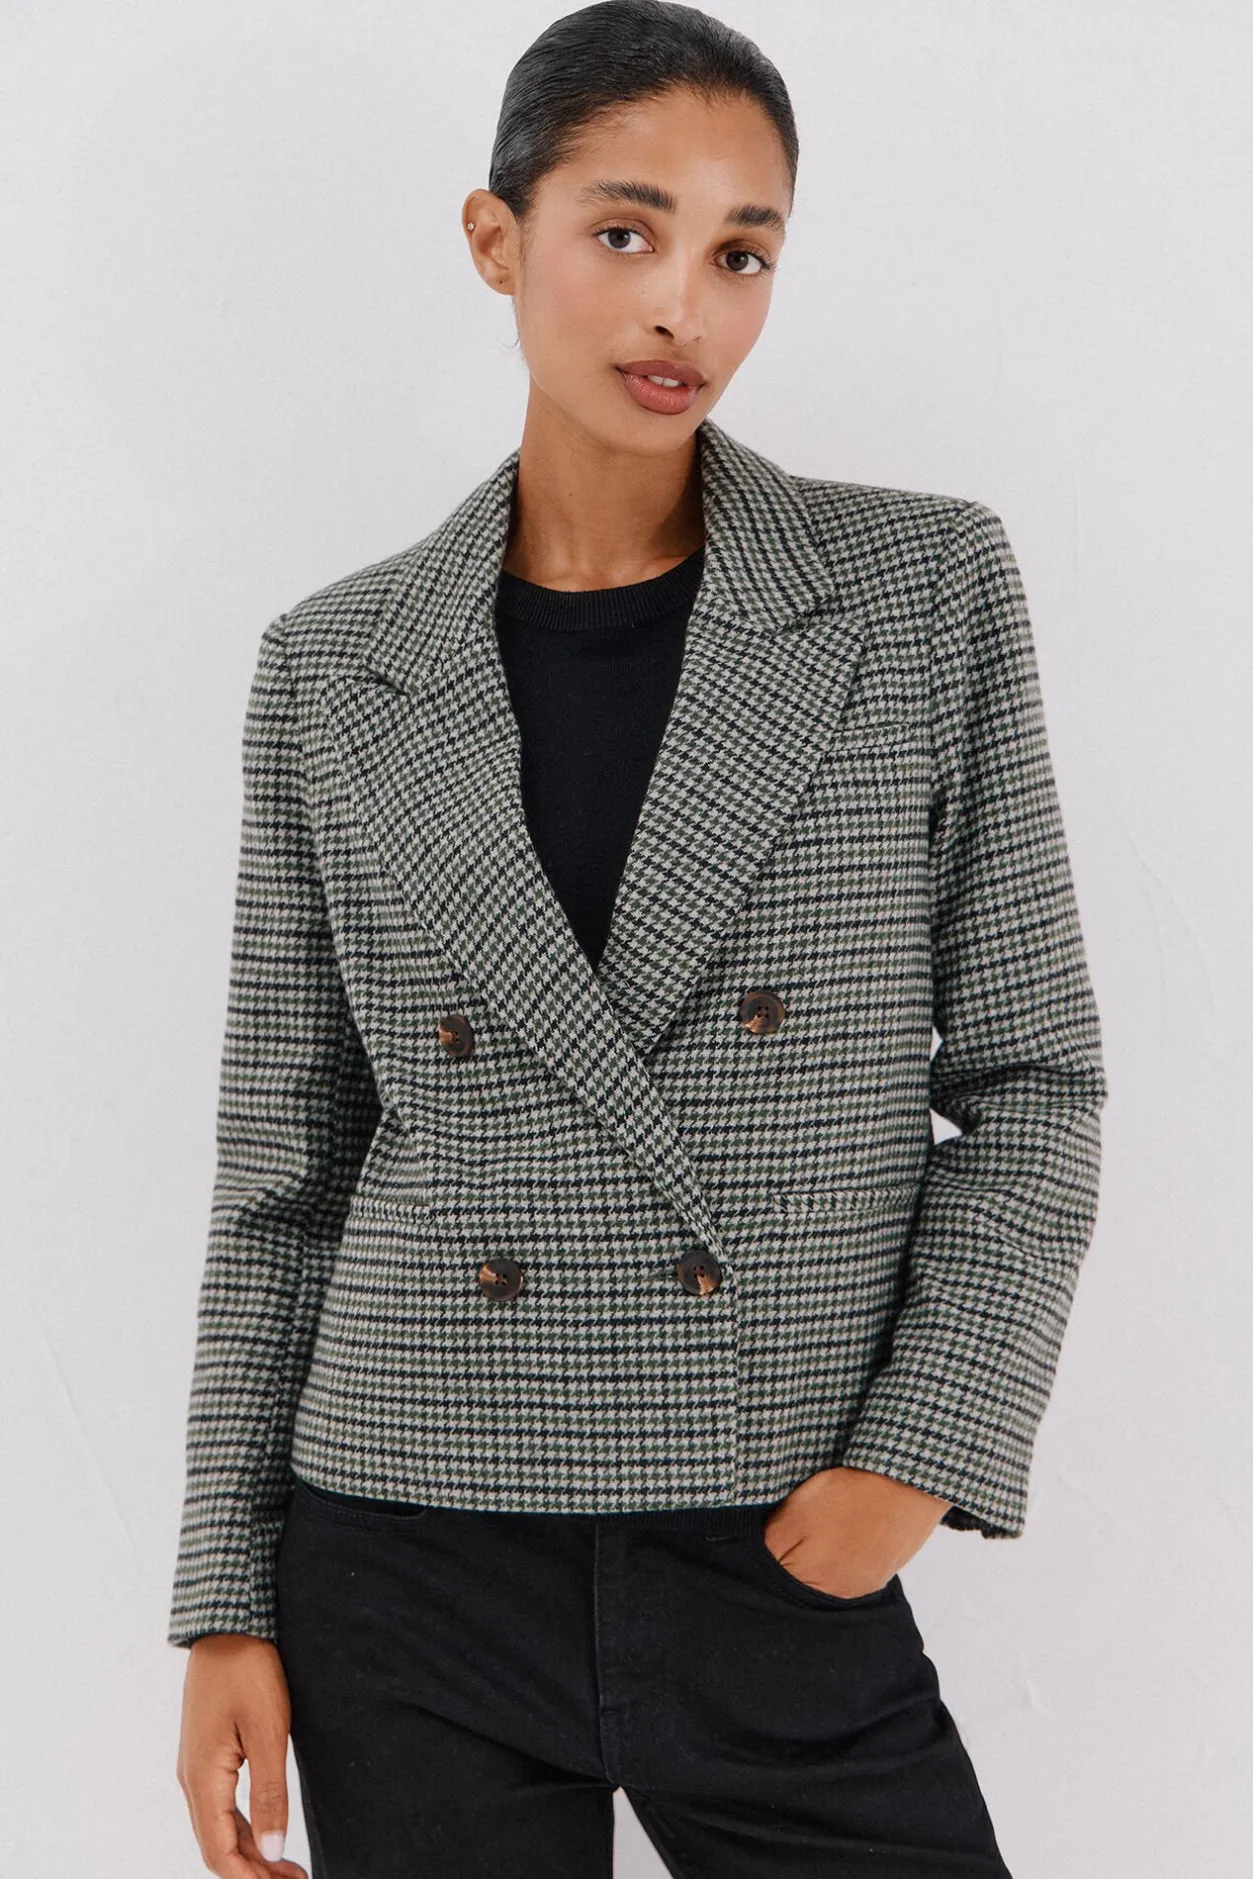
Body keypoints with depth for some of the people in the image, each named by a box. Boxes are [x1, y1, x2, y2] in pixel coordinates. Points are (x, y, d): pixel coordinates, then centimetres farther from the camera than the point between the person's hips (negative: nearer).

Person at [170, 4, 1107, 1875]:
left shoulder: (928, 591, -1)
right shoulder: (336, 668, 2)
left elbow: (1029, 1076, 2)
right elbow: (283, 1171, 6)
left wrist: (923, 1454, -9)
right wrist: (227, 1600, 4)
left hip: (790, 1569, 0)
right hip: (411, 1576, 1)